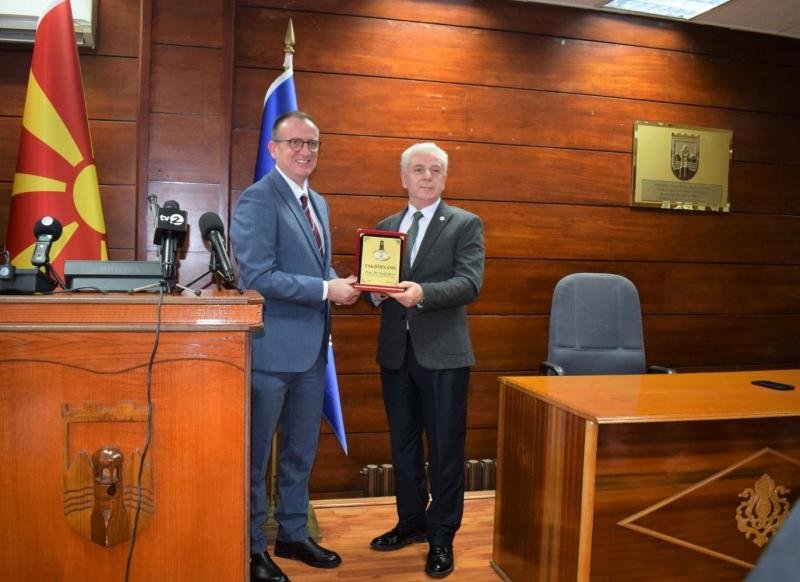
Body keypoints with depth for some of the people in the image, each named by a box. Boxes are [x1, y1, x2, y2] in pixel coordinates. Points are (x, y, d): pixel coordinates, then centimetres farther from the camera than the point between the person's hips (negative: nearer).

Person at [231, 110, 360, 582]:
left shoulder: (318, 203, 14)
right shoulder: (258, 199, -13)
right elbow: (257, 276, -21)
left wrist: (341, 284, -1)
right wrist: (326, 290, -20)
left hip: (312, 347, 8)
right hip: (272, 346, -8)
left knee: (302, 451, 18)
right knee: (256, 453, 6)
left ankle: (294, 534, 33)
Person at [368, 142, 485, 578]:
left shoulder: (466, 225, -1)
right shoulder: (385, 226, 13)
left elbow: (469, 283, -14)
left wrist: (423, 292, -31)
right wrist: (377, 291, -12)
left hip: (442, 352, -4)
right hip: (395, 351, 5)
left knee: (445, 447, 3)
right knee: (403, 443, 16)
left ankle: (442, 536, 17)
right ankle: (411, 521, 33)